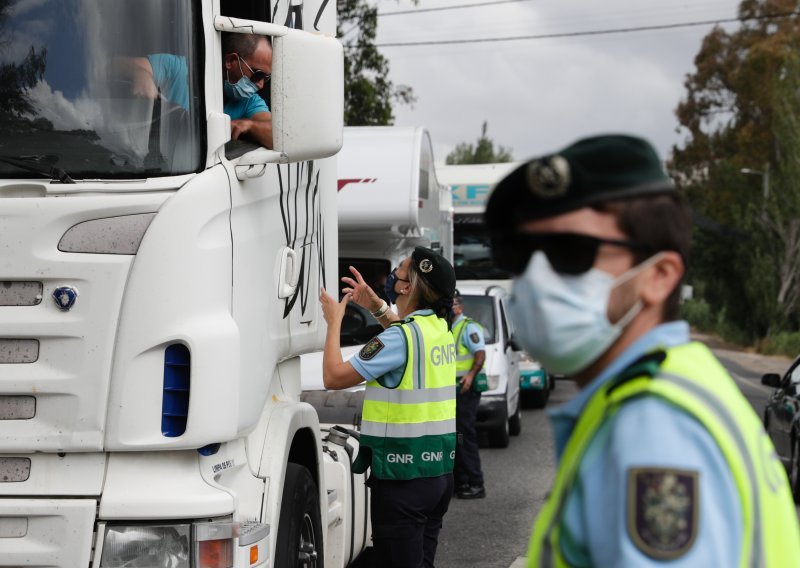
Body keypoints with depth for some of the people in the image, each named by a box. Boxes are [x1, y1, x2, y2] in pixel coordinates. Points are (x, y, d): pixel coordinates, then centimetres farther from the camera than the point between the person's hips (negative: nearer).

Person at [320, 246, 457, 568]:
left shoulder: (399, 338, -19)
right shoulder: (441, 328, 6)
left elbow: (334, 377, -17)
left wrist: (334, 321, -5)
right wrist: (377, 307, 22)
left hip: (404, 476, -8)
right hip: (441, 468, 8)